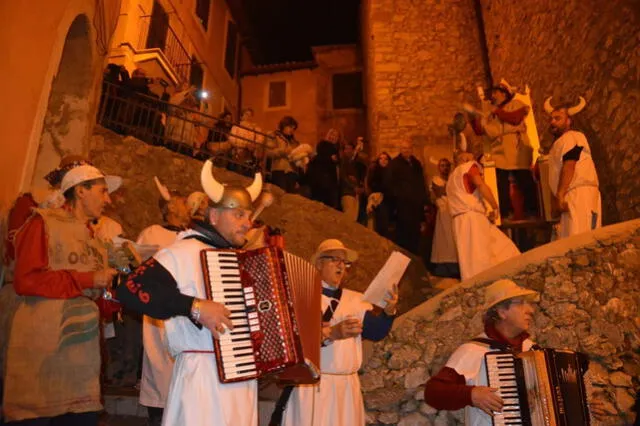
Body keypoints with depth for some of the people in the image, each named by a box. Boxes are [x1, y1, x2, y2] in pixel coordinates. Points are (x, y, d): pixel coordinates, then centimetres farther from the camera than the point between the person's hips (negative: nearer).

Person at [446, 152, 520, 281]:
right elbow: (480, 184, -13)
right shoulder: (469, 166, 7)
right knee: (479, 260, -12)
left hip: (462, 220, 8)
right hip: (471, 217, -8)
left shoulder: (452, 178, 31)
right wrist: (495, 207, -7)